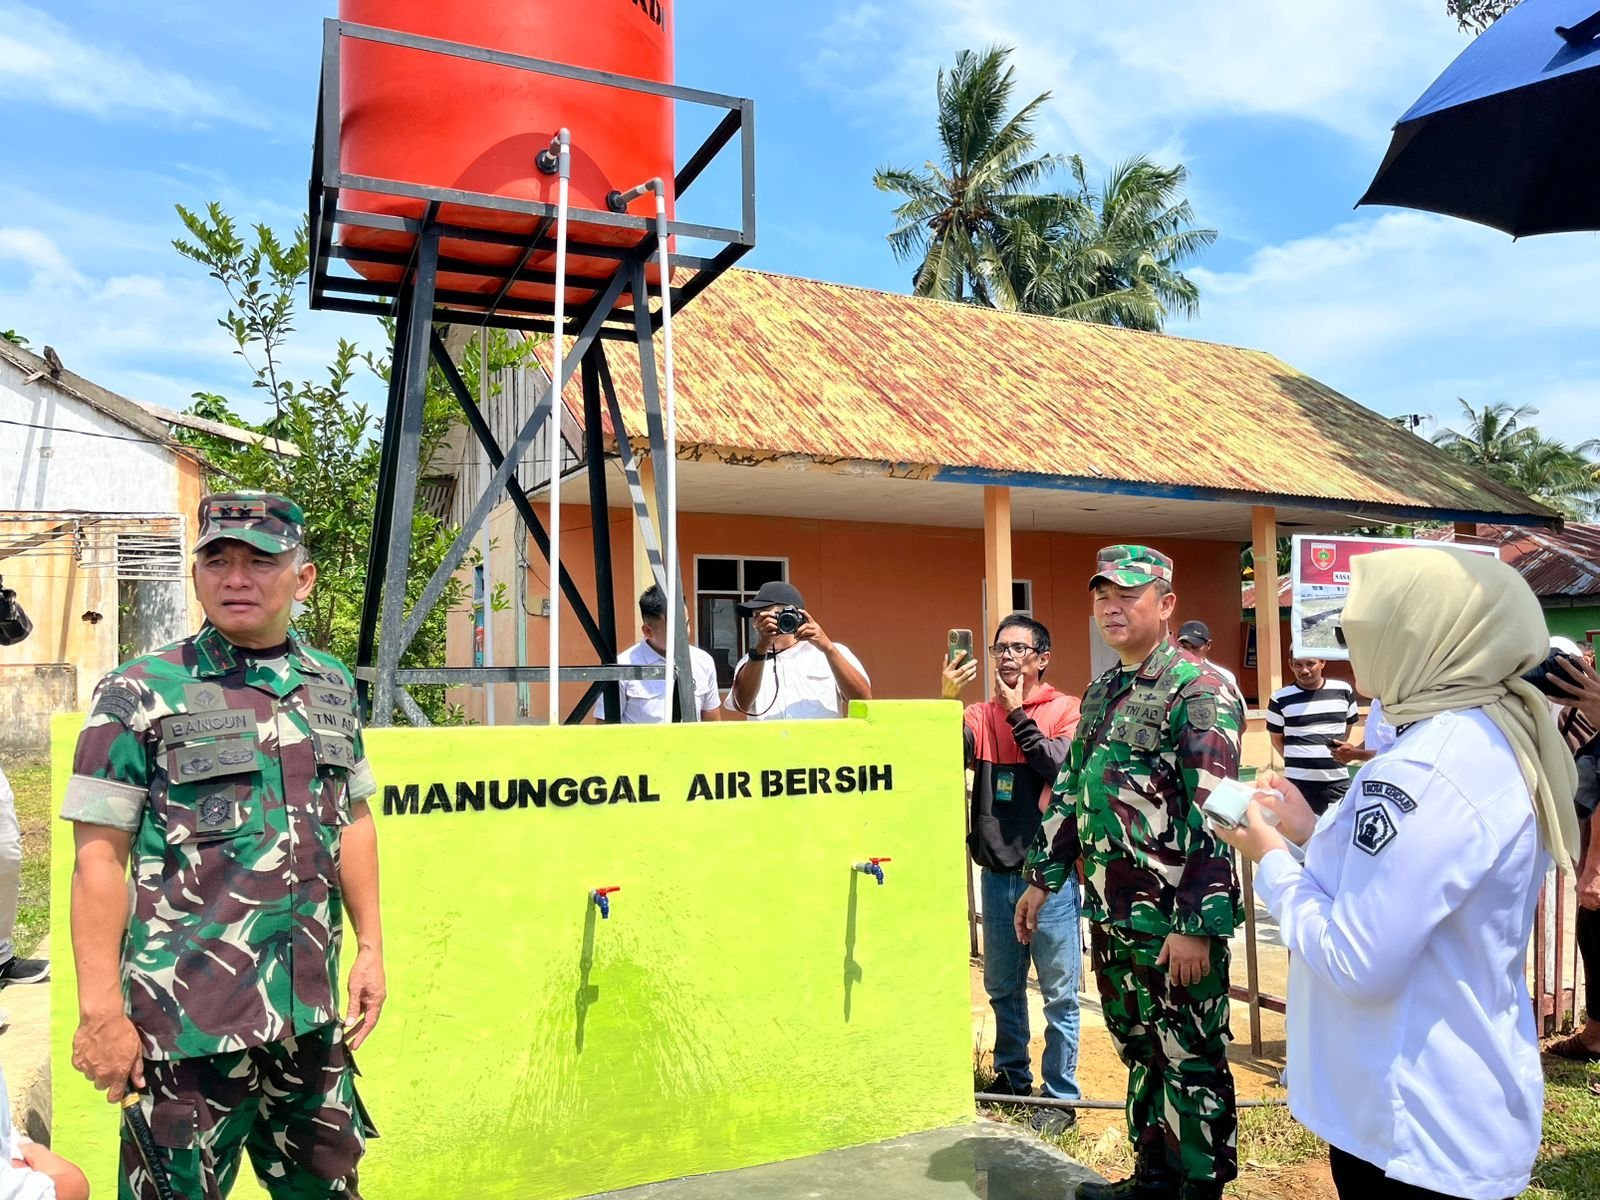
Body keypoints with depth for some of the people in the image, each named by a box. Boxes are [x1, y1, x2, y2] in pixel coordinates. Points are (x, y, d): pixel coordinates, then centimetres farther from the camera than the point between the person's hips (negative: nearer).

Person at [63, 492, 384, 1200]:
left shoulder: (332, 686, 6)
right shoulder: (140, 695, -7)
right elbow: (99, 858, -8)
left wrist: (371, 947, 11)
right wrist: (101, 1009, -12)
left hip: (311, 1013, 5)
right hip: (187, 1019, -4)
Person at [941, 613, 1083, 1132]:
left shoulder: (1066, 710, -4)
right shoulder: (982, 715, 5)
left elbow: (1062, 766, -19)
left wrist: (1017, 712, -15)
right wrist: (947, 698, -24)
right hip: (997, 872, 4)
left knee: (1059, 992, 5)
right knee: (1002, 987, 17)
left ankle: (1060, 1095, 18)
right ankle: (1012, 1077, 35)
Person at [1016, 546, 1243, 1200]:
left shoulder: (1200, 692, -14)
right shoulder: (1100, 693, 12)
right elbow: (1071, 789, 18)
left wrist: (1197, 925, -23)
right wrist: (1043, 878, 17)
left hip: (1176, 921, -8)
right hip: (1111, 913, 8)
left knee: (1191, 1061, 6)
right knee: (1139, 1049, 20)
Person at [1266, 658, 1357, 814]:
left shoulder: (1344, 691, 2)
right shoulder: (1280, 698, -5)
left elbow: (1349, 726, 17)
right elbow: (1277, 739, 7)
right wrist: (1298, 761, 2)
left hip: (1338, 782, 2)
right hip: (1298, 783, -2)